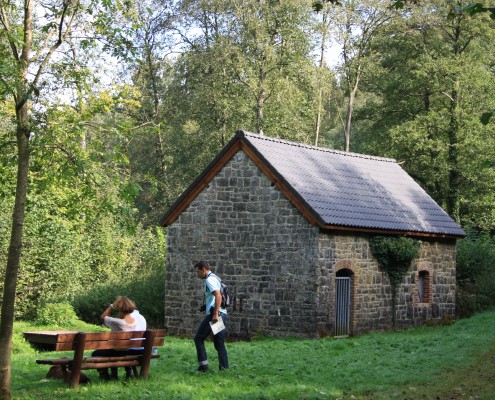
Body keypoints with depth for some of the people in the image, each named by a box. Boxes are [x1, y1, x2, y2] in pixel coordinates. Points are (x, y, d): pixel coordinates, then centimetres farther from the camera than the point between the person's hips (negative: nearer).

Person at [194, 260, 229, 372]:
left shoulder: (210, 280, -9)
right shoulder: (215, 278, 22)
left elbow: (218, 296, -23)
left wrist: (215, 314, -26)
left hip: (214, 315, -9)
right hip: (222, 314, 9)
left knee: (198, 338, 1)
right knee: (219, 344, 10)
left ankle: (203, 365, -4)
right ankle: (224, 368, 6)